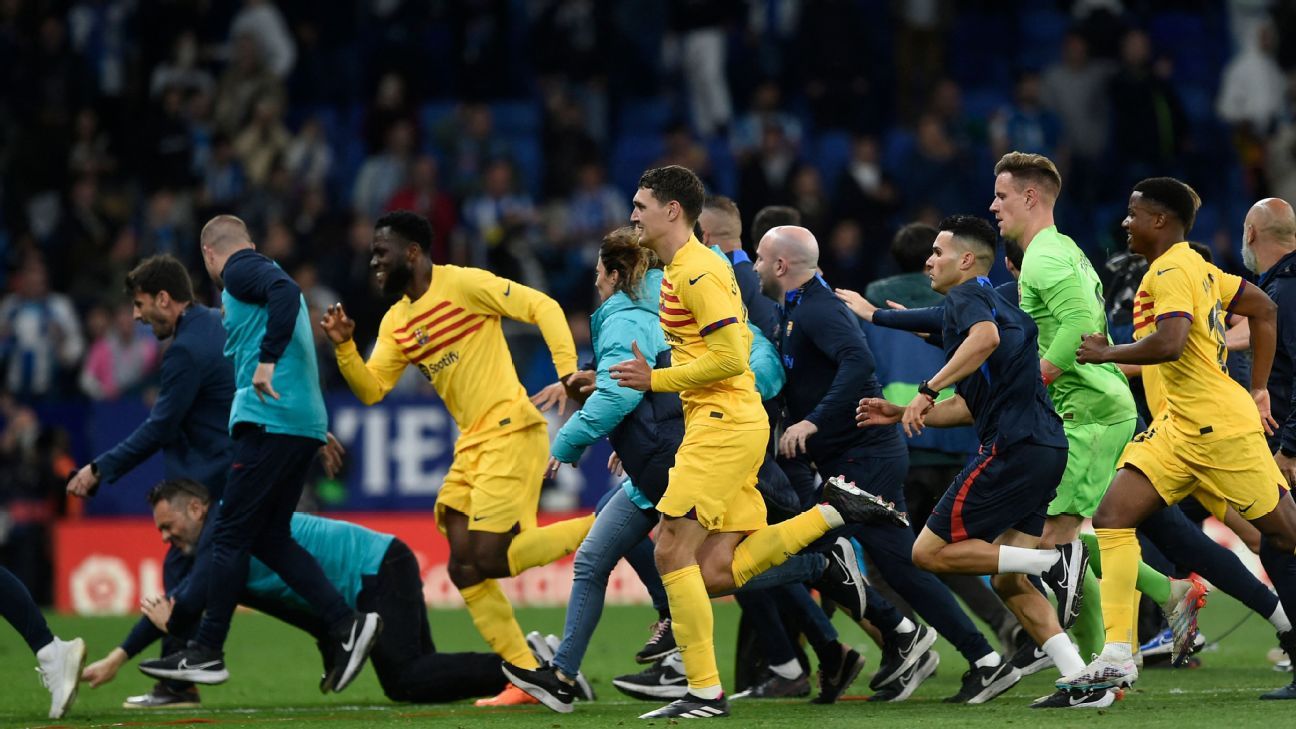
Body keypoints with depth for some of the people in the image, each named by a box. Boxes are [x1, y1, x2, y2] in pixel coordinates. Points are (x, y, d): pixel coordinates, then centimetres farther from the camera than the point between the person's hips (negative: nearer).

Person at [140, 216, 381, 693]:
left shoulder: (240, 271, -3)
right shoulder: (261, 273, 25)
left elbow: (286, 292, -24)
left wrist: (268, 360, -26)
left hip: (270, 421, -9)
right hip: (305, 422, 9)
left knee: (230, 536, -4)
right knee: (269, 538, 11)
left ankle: (206, 653, -2)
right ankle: (346, 625, 2)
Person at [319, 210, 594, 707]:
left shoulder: (463, 284, -9)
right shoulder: (396, 322, 15)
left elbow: (543, 307, -11)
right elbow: (371, 390, 12)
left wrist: (567, 370, -22)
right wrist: (343, 347, -4)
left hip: (511, 432, -9)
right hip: (472, 443, 9)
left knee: (487, 559, -16)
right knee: (464, 569, 1)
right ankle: (529, 677, 6)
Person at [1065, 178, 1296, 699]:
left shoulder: (1172, 271, -14)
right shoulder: (1196, 267, 16)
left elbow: (1169, 344, -29)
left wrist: (1107, 353, -14)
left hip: (1218, 425, -10)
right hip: (1176, 429, 10)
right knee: (1112, 518, -3)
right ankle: (1116, 658, -10)